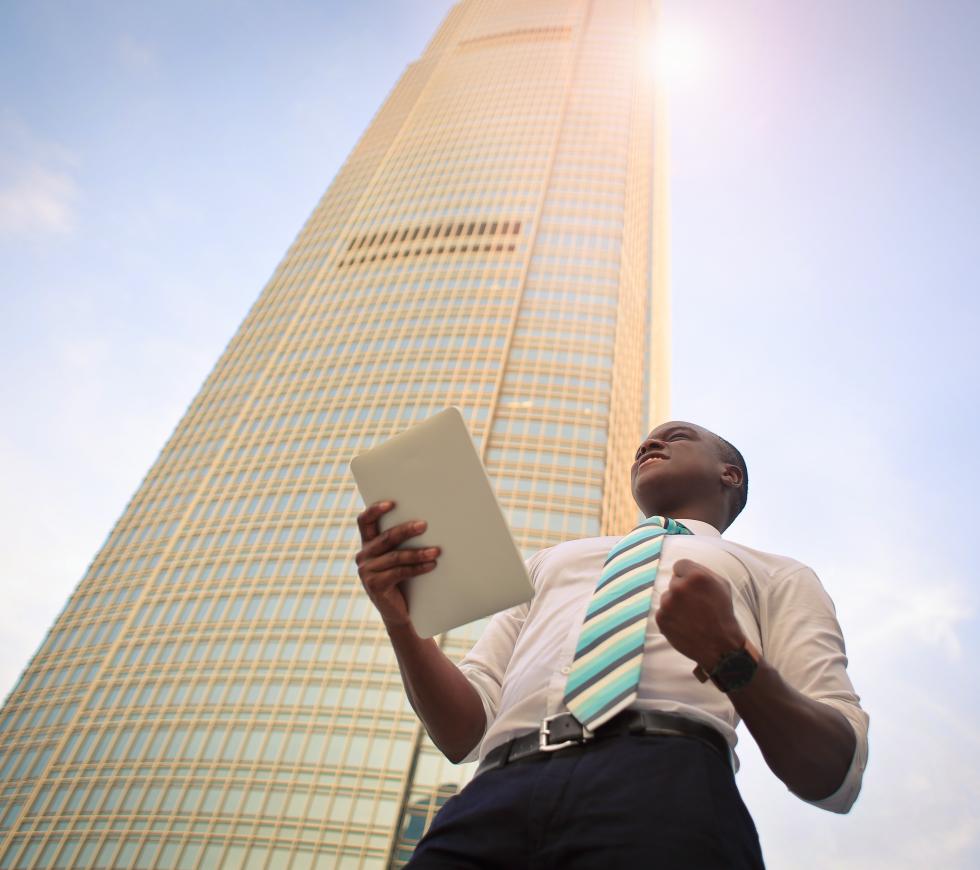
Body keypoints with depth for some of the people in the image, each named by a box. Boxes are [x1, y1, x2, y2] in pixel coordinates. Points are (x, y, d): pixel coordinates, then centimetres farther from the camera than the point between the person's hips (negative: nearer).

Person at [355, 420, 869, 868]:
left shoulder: (775, 576, 23)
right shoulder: (551, 562, 32)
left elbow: (837, 778, 9)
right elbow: (464, 734, 22)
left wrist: (732, 656, -9)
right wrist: (401, 620, 3)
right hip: (495, 801, 3)